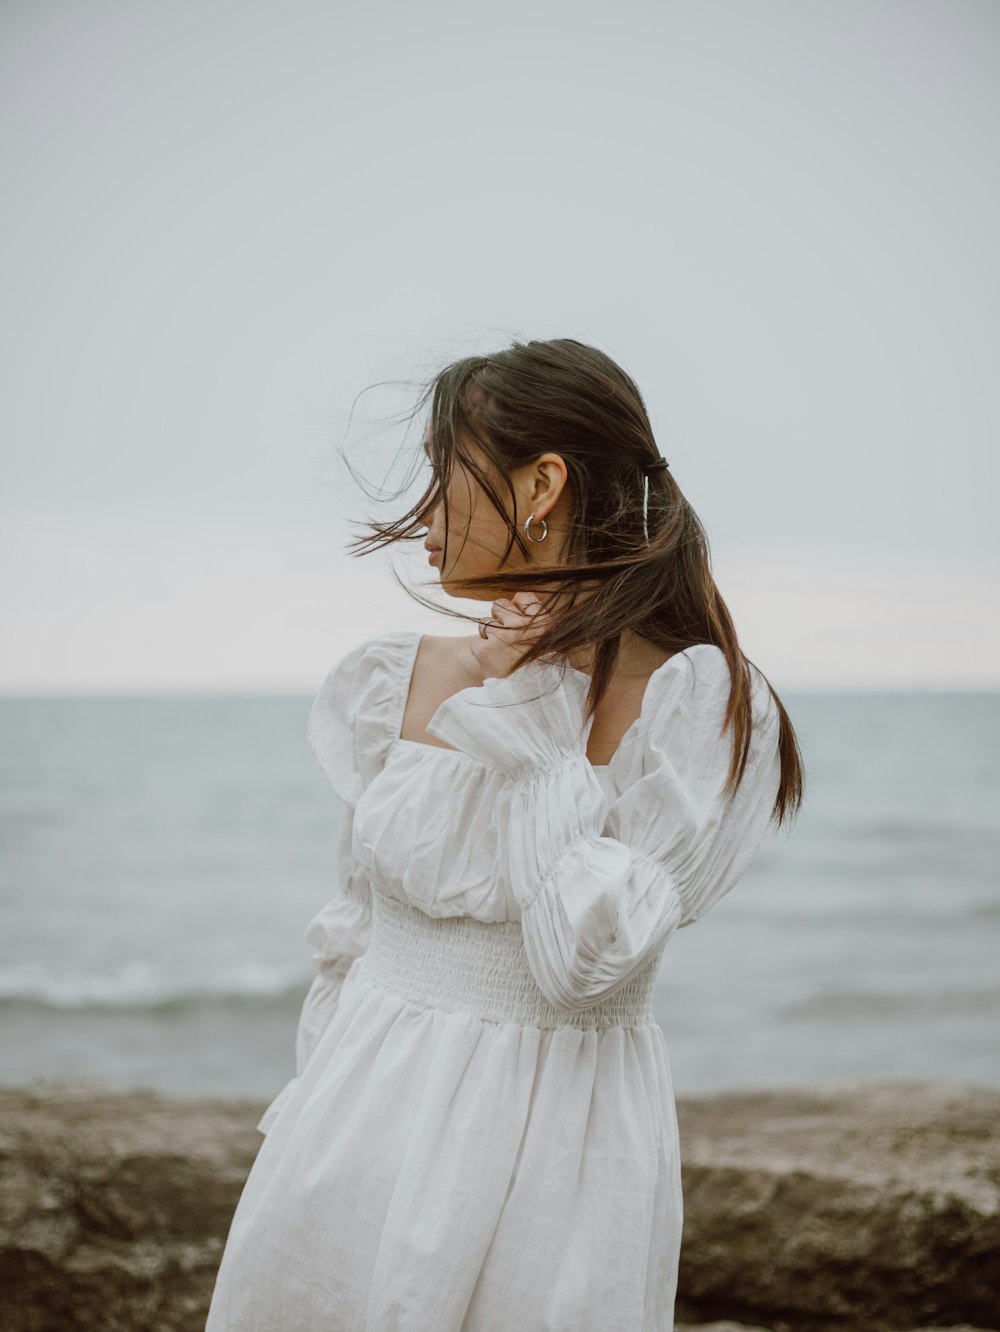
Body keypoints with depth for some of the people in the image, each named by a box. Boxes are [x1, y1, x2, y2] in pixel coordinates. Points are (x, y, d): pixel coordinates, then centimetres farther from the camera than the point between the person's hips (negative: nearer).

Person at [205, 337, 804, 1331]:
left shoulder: (708, 707, -12)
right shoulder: (400, 679, 2)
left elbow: (587, 961, -20)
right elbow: (355, 925, 11)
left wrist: (529, 726, -16)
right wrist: (323, 1101, 14)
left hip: (568, 1140, -3)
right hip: (373, 1122, 4)